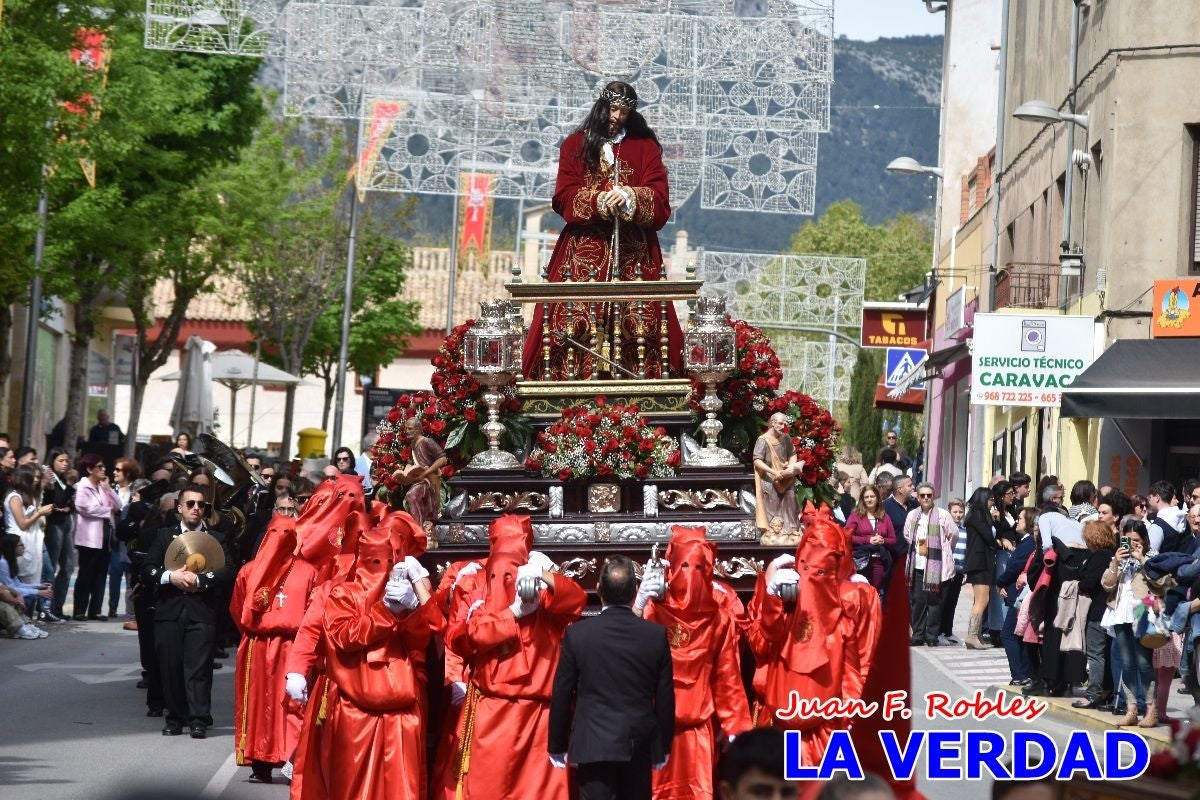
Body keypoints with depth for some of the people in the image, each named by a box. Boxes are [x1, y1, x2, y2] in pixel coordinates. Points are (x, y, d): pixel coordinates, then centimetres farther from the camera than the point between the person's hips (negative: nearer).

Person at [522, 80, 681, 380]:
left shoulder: (645, 146, 12)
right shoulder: (576, 145, 12)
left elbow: (659, 201, 2)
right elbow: (564, 198, 1)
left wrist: (632, 198, -19)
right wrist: (599, 201, -16)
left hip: (633, 251, 0)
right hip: (583, 250, 0)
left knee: (637, 317, -10)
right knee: (576, 317, -11)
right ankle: (572, 374, -11)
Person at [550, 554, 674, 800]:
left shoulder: (577, 633, -6)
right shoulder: (656, 634, -4)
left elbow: (561, 695, -1)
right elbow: (665, 697, 2)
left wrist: (557, 747, 10)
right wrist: (664, 746, 14)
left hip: (593, 745, -2)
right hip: (640, 747, 2)